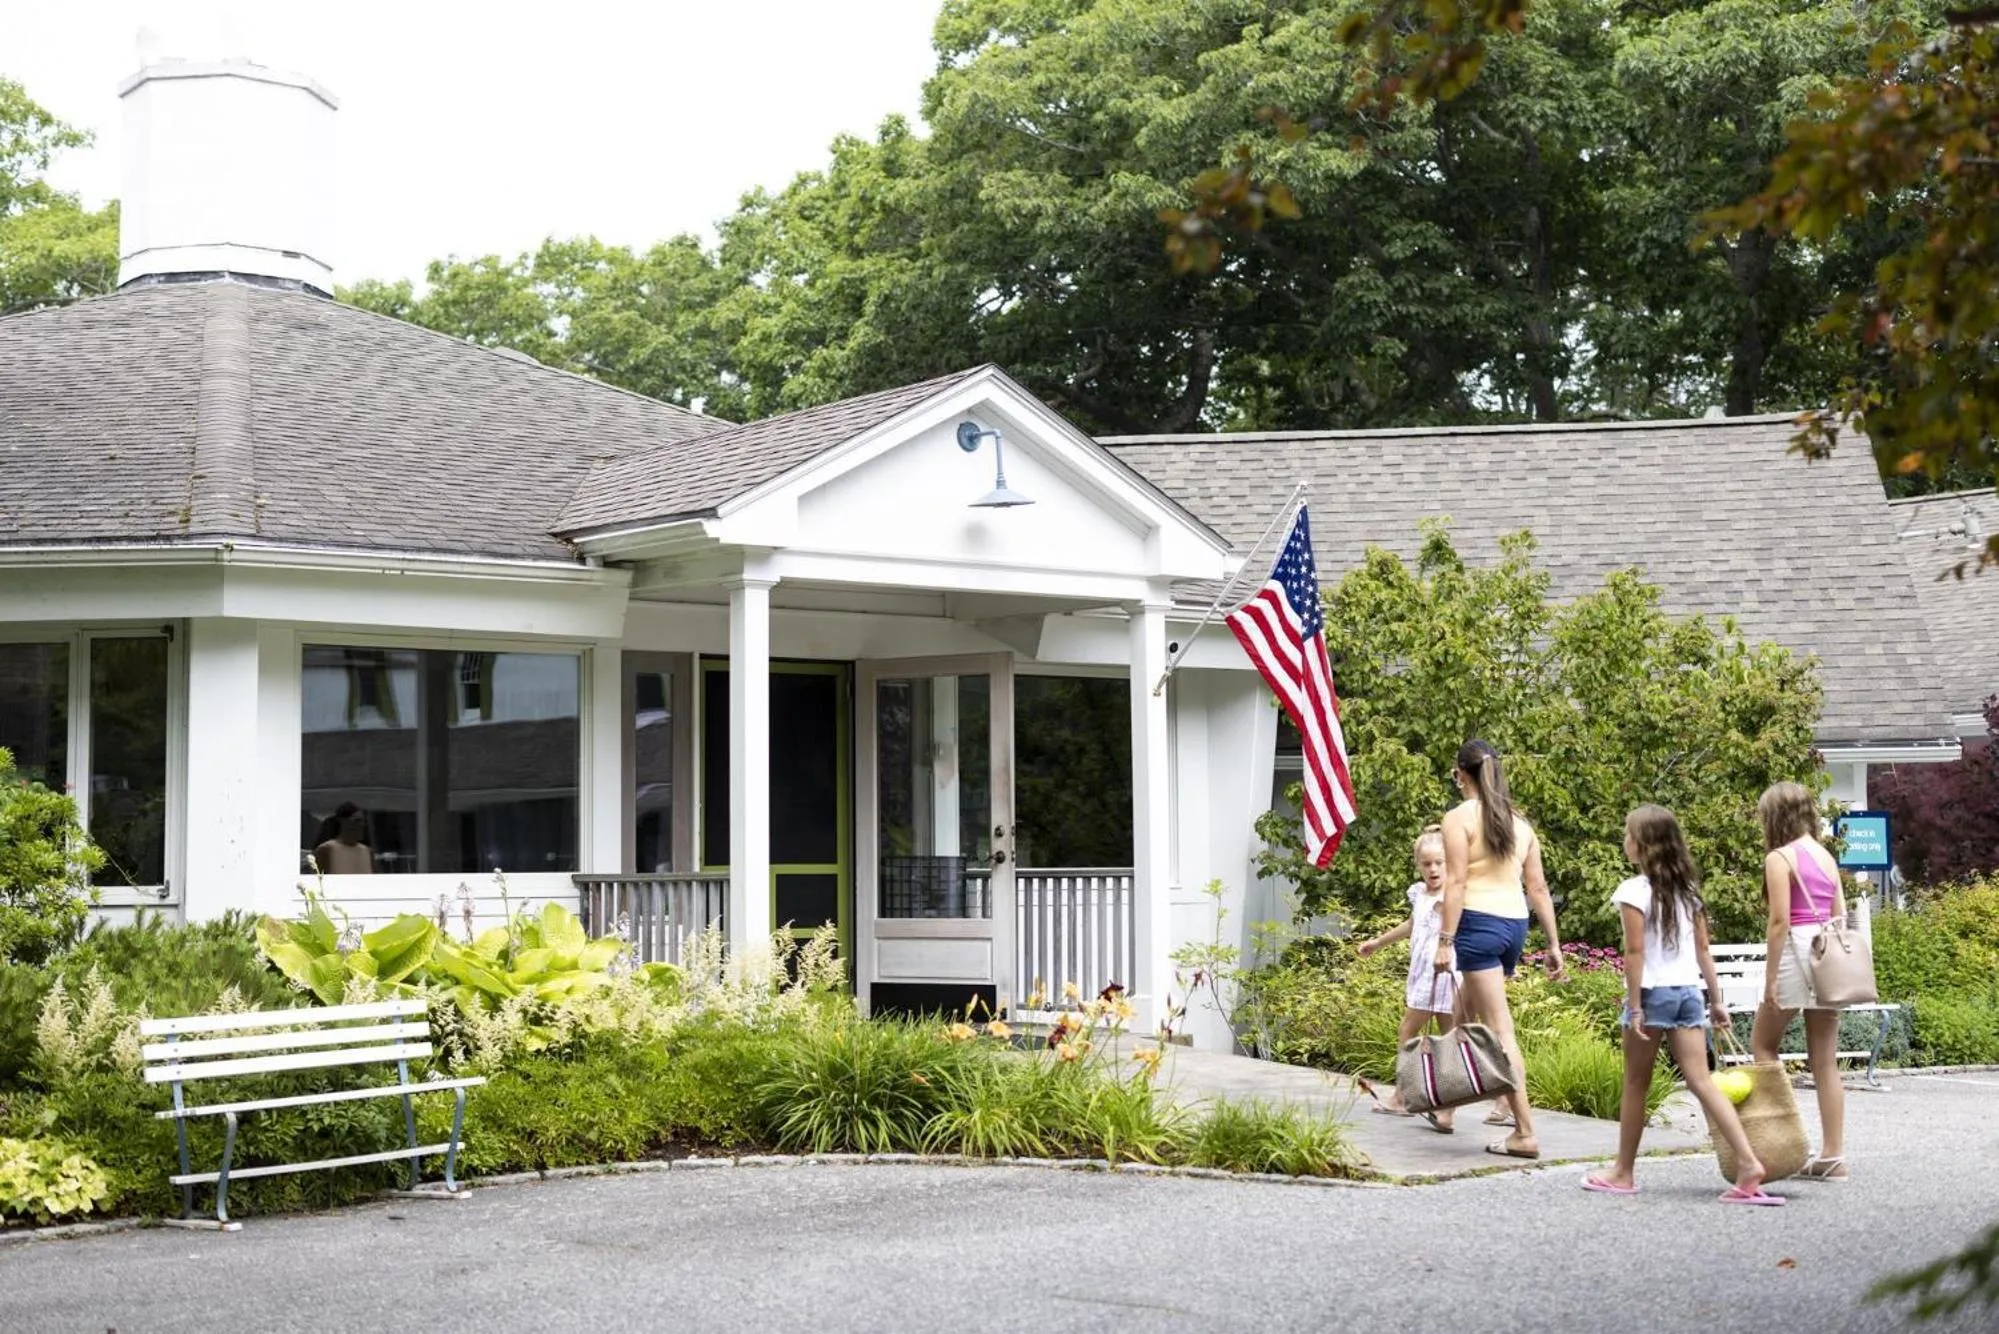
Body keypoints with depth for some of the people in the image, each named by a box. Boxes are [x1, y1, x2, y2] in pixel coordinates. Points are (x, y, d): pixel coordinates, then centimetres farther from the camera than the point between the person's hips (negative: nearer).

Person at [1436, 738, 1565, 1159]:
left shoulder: (1459, 817, -4)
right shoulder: (1519, 822, 13)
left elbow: (1456, 882, -12)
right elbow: (1538, 887, 12)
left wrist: (1445, 940, -14)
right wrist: (1554, 944, 14)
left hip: (1478, 922, -7)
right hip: (1514, 924, 7)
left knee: (1499, 1028, -9)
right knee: (1467, 1013, 22)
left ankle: (1525, 1134, -13)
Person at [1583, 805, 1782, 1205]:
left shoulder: (1635, 890, -10)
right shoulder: (1687, 889, 10)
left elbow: (1635, 952, -14)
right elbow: (1703, 949, 11)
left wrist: (1635, 1007, -12)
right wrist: (1716, 999, 14)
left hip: (1653, 991, -6)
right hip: (1689, 991, 6)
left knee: (1635, 1085, 6)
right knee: (1701, 1081, 1)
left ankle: (1623, 1173, 16)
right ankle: (1748, 1162, -13)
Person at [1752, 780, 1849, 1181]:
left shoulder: (1780, 858, -7)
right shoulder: (1826, 857, 15)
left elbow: (1779, 921, -13)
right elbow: (1840, 916, 15)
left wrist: (1770, 979, -11)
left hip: (1797, 952, -7)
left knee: (1762, 1043, 10)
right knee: (1825, 1060, 7)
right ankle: (1833, 1155, 7)